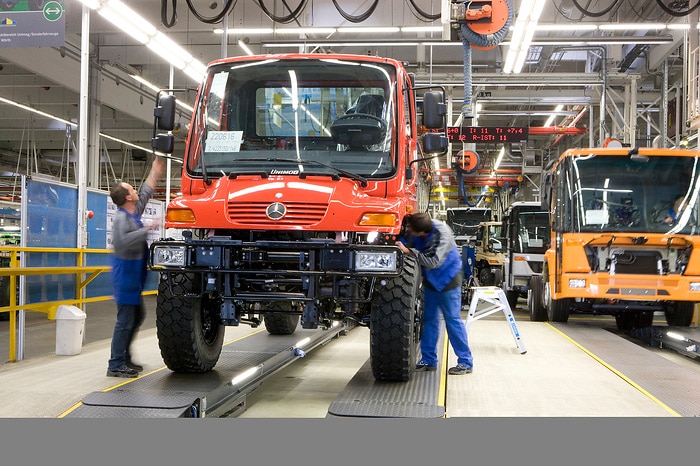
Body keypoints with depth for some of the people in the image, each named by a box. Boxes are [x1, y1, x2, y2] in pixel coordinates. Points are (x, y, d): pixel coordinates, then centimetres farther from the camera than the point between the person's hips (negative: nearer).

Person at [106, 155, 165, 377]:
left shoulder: (135, 213, 9)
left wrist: (155, 172, 28)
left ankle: (125, 358, 27)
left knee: (138, 315, 18)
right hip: (126, 276, -10)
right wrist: (146, 229, -29)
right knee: (125, 321, -7)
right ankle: (116, 365, -2)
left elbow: (146, 192, 25)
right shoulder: (121, 218, -18)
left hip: (134, 277, 10)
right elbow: (122, 242, -33)